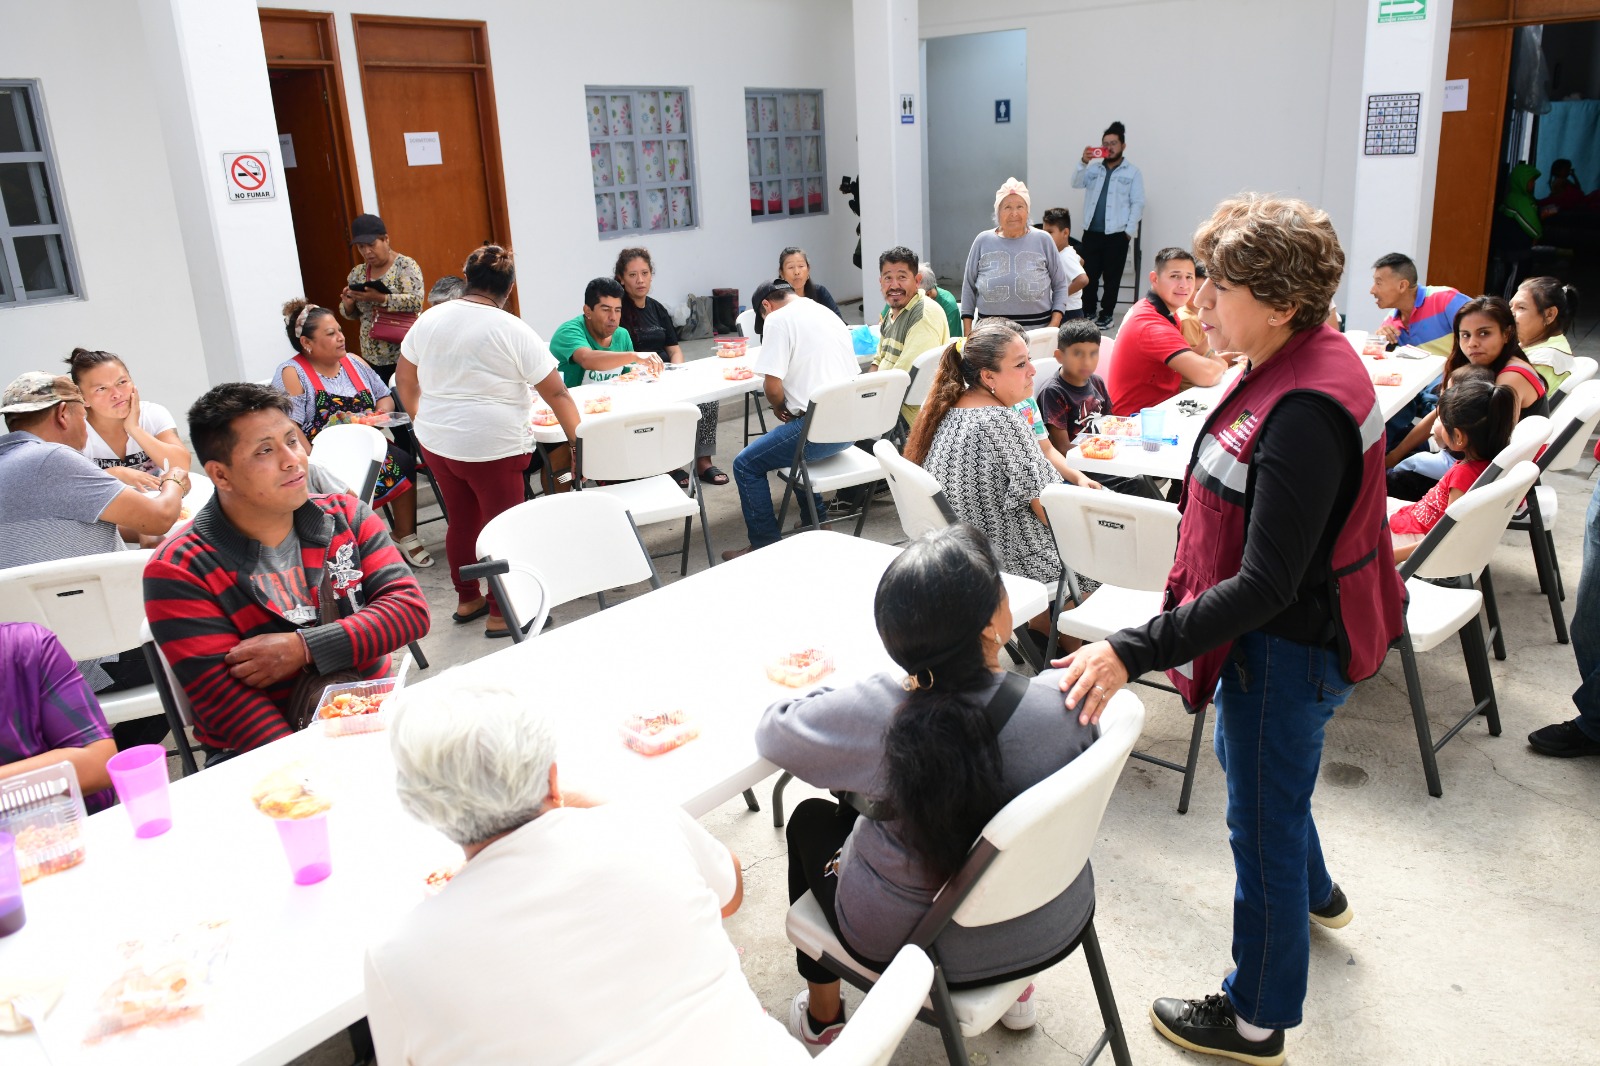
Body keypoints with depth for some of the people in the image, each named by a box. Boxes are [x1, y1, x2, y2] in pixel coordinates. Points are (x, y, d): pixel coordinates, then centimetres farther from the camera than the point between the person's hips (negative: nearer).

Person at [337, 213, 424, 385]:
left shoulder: (405, 265, -5)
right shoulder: (357, 273, 11)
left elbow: (416, 302, -18)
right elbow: (352, 313, 16)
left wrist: (380, 298, -27)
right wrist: (348, 303, -6)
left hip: (403, 356, -5)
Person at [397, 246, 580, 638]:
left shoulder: (429, 320, 5)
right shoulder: (514, 331, -11)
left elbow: (404, 379, 16)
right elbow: (556, 393, -10)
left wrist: (424, 421, 28)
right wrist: (578, 442, -3)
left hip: (436, 443, 6)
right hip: (492, 447, -6)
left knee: (462, 520, 19)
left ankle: (467, 600, 31)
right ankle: (500, 614, 13)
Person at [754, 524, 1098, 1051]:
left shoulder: (868, 714, -31)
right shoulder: (1064, 700, -25)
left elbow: (770, 730, -10)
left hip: (912, 944, -2)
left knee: (811, 819, 25)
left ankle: (822, 1017, 43)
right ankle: (1014, 987, 46)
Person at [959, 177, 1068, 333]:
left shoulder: (1043, 240, 5)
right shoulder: (983, 241, 5)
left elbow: (1060, 285, 8)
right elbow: (969, 287, 9)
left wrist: (1054, 325, -3)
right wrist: (967, 331, 4)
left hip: (1038, 331, 0)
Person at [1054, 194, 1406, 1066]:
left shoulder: (1302, 413, -31)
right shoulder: (1306, 360, 0)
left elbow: (1266, 586, -32)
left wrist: (1134, 652, -34)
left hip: (1288, 648, -10)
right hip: (1287, 632, 10)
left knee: (1264, 822, 8)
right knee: (1246, 763, 32)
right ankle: (1314, 893, 61)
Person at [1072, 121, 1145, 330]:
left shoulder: (1132, 172, 3)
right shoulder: (1094, 168, 13)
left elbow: (1138, 203, 0)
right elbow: (1076, 183, 0)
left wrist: (1130, 230, -9)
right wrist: (1083, 162, -15)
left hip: (1117, 233, -3)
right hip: (1092, 231, 3)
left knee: (1111, 277, 3)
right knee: (1089, 274, 4)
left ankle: (1106, 314, 11)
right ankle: (1087, 311, 15)